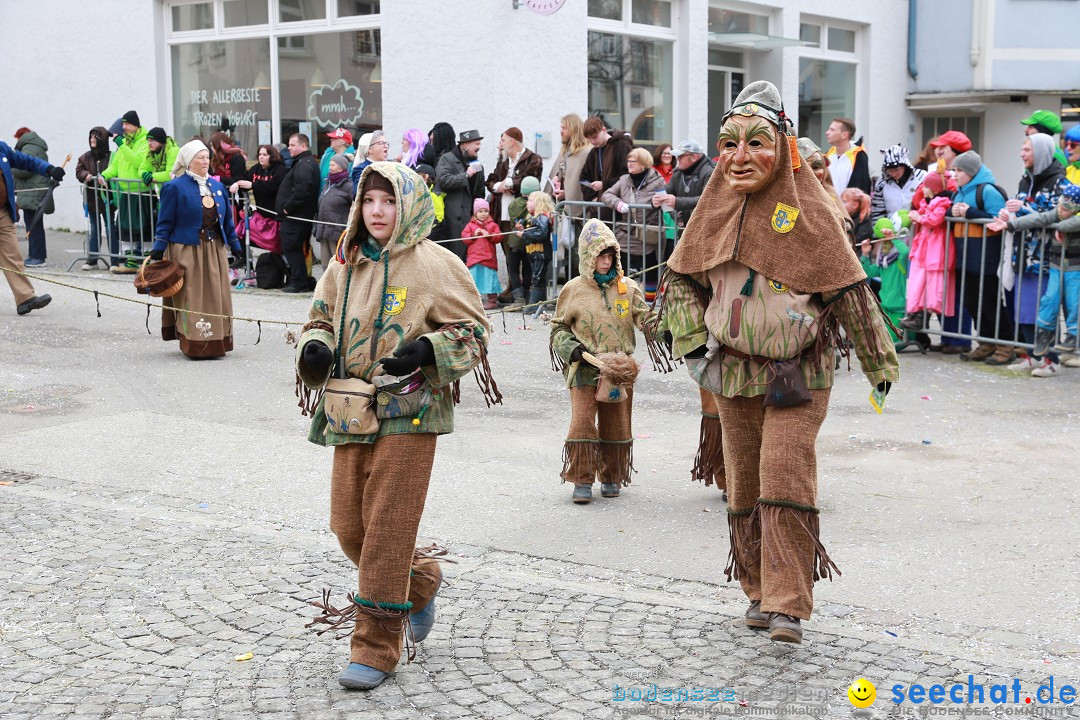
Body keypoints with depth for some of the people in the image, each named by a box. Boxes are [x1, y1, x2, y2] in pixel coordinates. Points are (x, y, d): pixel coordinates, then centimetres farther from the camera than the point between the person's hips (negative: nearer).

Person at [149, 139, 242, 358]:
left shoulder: (217, 186, 11)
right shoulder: (176, 187, -5)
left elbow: (227, 219, 17)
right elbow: (165, 222, -5)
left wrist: (234, 245, 17)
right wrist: (158, 250, -11)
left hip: (215, 250, 6)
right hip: (186, 250, -5)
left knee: (216, 295, 6)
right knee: (191, 298, -5)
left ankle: (216, 343, 14)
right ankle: (193, 343, 0)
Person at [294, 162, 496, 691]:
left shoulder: (435, 264, -5)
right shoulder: (344, 265, 10)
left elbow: (473, 330, -3)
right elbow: (321, 319, 20)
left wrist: (426, 351, -20)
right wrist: (316, 346, -3)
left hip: (408, 414, -6)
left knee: (387, 530, -5)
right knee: (349, 527, 10)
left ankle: (376, 647, 6)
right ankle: (421, 582, 38)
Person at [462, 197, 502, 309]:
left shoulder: (492, 225, 7)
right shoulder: (471, 225, 9)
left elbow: (499, 237, -1)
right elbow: (464, 237, 2)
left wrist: (489, 235, -15)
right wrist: (474, 235, -13)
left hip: (489, 257, -1)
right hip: (474, 257, 1)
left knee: (489, 278, 0)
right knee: (474, 277, 6)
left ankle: (492, 300, 6)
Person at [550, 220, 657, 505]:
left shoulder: (628, 288, 6)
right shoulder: (574, 290, 2)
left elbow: (645, 318, 1)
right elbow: (558, 329, 9)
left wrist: (657, 324, -22)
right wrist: (571, 348, -9)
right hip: (584, 370, -2)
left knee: (616, 426, 9)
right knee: (582, 423, -10)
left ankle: (611, 477, 24)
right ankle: (582, 481, 0)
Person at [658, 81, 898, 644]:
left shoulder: (810, 211, -8)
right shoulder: (715, 210, 4)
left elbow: (850, 291, -3)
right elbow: (679, 281, 16)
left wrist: (880, 363, 1)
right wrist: (693, 344, 4)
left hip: (798, 375, -4)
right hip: (733, 372, 4)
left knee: (785, 481, -13)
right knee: (744, 486, 11)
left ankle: (788, 605, -7)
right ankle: (759, 591, 27)